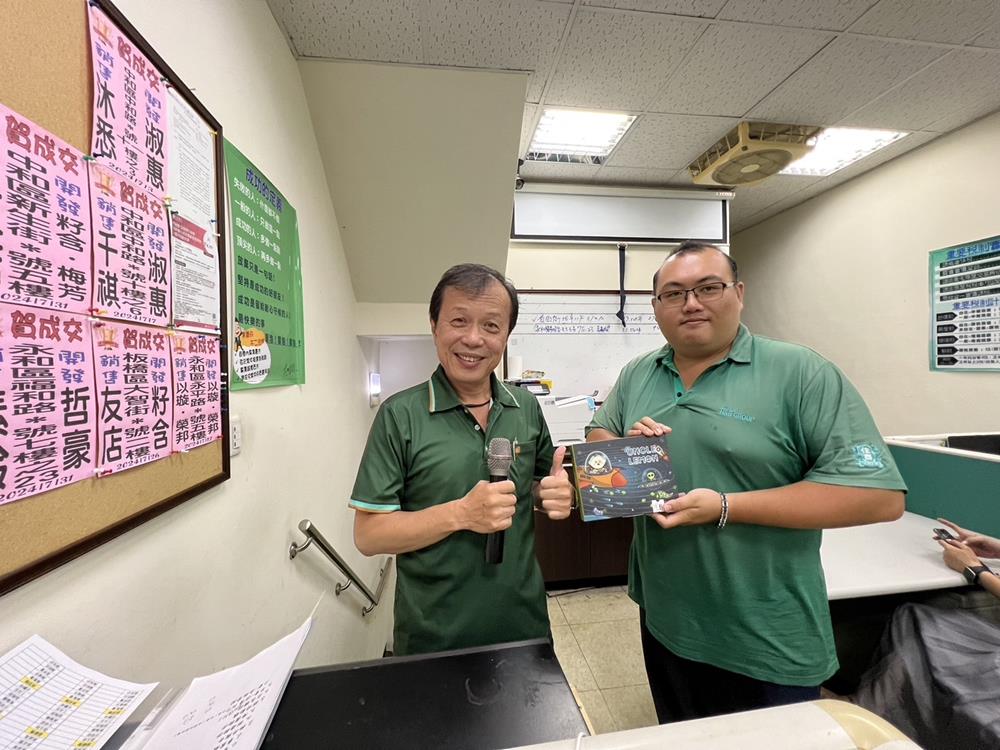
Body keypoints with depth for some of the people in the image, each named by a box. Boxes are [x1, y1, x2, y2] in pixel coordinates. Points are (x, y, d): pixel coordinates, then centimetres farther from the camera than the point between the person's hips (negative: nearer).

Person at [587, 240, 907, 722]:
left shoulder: (801, 373, -14)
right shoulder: (635, 376, 1)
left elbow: (880, 494, -18)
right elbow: (597, 438, 10)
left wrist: (726, 508, -26)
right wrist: (621, 447, -14)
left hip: (769, 647, -4)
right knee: (678, 741, 28)